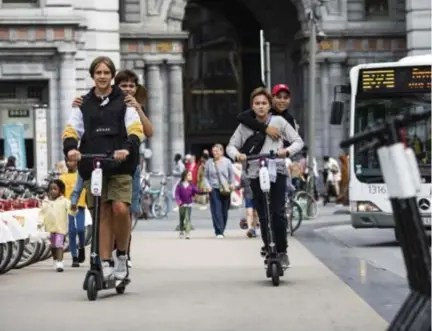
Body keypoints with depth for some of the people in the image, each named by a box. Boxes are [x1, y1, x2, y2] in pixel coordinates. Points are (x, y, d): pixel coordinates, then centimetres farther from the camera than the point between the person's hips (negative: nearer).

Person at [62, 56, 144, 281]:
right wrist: (70, 148, -16)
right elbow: (70, 131, 7)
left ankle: (122, 256, 2)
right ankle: (106, 264, 4)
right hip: (92, 167, 2)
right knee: (102, 214, 0)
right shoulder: (83, 105, 15)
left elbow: (136, 131, -1)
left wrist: (127, 148, -22)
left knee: (120, 209, -17)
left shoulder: (123, 102, 9)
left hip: (119, 166, -2)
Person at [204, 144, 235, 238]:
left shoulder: (227, 162, 3)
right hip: (214, 189, -1)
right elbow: (206, 176, 9)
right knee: (216, 211, -10)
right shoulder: (209, 163, 4)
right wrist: (208, 186, -5)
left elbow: (231, 174, 9)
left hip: (225, 190, 1)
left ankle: (222, 230, 22)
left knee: (224, 211, 7)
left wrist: (232, 184, -6)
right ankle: (219, 232, -13)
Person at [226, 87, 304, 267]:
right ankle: (268, 248, 13)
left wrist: (287, 151, -15)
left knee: (278, 212, -11)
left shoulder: (278, 121, 5)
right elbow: (231, 145, 12)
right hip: (256, 174, 2)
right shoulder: (245, 125, 8)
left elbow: (298, 141, 6)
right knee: (263, 215, 0)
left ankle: (282, 251, -1)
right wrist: (237, 155, -11)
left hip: (277, 172, -2)